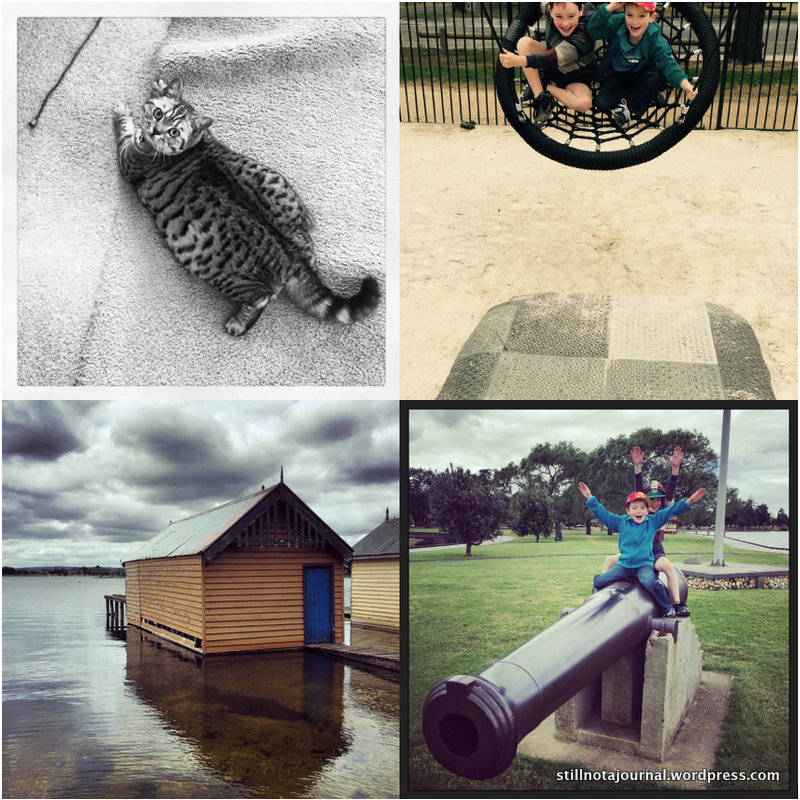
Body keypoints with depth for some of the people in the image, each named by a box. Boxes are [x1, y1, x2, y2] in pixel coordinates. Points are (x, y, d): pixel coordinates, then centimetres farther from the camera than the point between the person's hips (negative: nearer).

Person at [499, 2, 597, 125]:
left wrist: (520, 61, -55)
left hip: (575, 79, -4)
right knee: (524, 42, -21)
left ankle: (545, 87, -12)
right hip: (550, 69, 4)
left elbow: (556, 58, -47)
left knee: (584, 103, -35)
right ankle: (540, 97, -19)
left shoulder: (585, 33, -37)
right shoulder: (550, 7, -20)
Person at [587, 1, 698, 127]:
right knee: (601, 102, -23)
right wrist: (609, 8, -44)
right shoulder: (617, 24, -19)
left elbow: (667, 61, -29)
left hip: (640, 76, -1)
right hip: (617, 75, 1)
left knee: (657, 75, -33)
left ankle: (629, 107, -16)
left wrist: (684, 82, -48)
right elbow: (593, 30, -30)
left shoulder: (654, 38, -21)